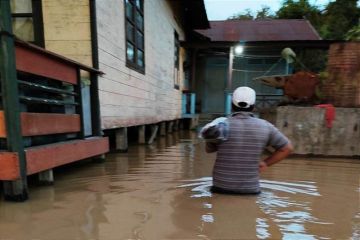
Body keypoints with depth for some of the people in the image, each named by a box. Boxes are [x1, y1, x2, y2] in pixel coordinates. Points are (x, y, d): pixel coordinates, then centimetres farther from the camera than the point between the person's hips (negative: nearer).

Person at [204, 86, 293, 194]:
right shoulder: (265, 126, -3)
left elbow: (209, 149, 9)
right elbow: (287, 148, 11)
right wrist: (265, 163, 12)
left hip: (221, 187, -1)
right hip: (251, 189, 2)